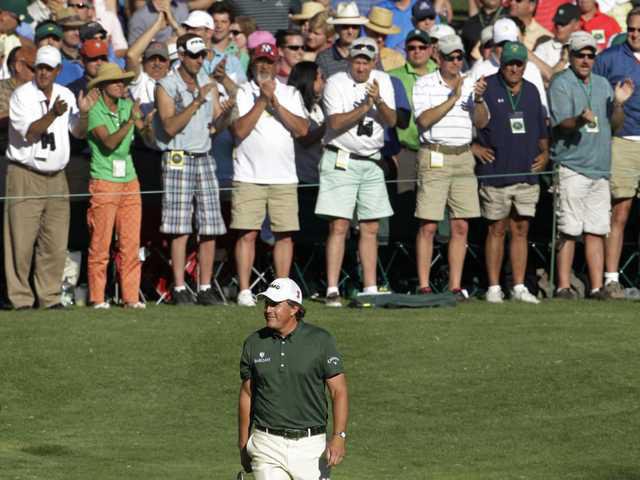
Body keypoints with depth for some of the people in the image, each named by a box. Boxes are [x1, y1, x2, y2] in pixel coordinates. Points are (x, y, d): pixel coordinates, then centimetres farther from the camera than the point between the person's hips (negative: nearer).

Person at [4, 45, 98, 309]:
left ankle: (49, 297, 9)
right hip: (25, 176, -5)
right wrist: (53, 114, -28)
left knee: (56, 243, 2)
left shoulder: (66, 95, 11)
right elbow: (29, 132, -16)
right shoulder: (21, 95, -5)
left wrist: (83, 112, -5)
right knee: (22, 241, -8)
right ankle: (20, 298, -4)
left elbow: (78, 132, 14)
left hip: (56, 177, 5)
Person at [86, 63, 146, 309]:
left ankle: (131, 297, 5)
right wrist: (130, 121, -28)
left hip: (129, 180, 5)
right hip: (104, 182, -5)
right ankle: (97, 299, -1)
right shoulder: (94, 111, -6)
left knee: (131, 244, 2)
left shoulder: (128, 106, 10)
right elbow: (109, 143, -19)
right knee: (100, 244, -5)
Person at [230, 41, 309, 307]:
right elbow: (240, 130, -9)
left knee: (285, 234, 1)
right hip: (249, 176, -2)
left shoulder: (290, 94, 12)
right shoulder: (241, 93, 5)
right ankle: (244, 290, -4)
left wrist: (275, 103, -9)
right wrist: (262, 100, -9)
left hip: (284, 178, 2)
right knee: (247, 233, -6)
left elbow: (302, 129, -2)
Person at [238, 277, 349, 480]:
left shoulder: (321, 340, -2)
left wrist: (338, 436, -15)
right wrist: (243, 445, 14)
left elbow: (339, 391, -4)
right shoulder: (254, 343, 6)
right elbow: (246, 395, 14)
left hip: (310, 446, -1)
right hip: (267, 445, 2)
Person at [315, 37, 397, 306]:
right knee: (339, 226, -10)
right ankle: (332, 291, -9)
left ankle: (370, 289, 11)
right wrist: (364, 108, -24)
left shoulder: (382, 81, 7)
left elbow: (391, 120, -2)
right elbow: (336, 123, -17)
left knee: (370, 228, 6)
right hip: (341, 160, -5)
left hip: (371, 162, 5)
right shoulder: (336, 83, -6)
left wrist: (379, 101, -20)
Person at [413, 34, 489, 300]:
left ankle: (455, 286, 6)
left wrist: (479, 99, -14)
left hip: (464, 157, 4)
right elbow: (424, 120, -13)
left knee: (461, 226, 2)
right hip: (434, 157, -4)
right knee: (428, 226, -6)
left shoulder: (470, 83, 11)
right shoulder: (425, 84, 0)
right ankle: (423, 286, -3)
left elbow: (481, 122, 4)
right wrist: (452, 98, -19)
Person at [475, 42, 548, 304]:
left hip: (527, 173, 4)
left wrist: (545, 152, 10)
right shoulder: (486, 88, -3)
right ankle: (493, 287, 5)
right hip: (495, 173, -4)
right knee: (497, 230, 0)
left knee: (521, 230, 5)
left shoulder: (531, 91, 14)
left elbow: (541, 128, 23)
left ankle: (519, 287, 8)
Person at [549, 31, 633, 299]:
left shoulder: (602, 84, 18)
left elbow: (615, 126, 16)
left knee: (597, 231, 5)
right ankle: (563, 286, -4)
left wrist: (619, 104, -2)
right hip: (572, 168, -6)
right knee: (569, 230, -6)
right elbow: (560, 124, -12)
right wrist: (580, 120, -32)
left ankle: (597, 287, 7)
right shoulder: (561, 84, -1)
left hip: (600, 167, 6)